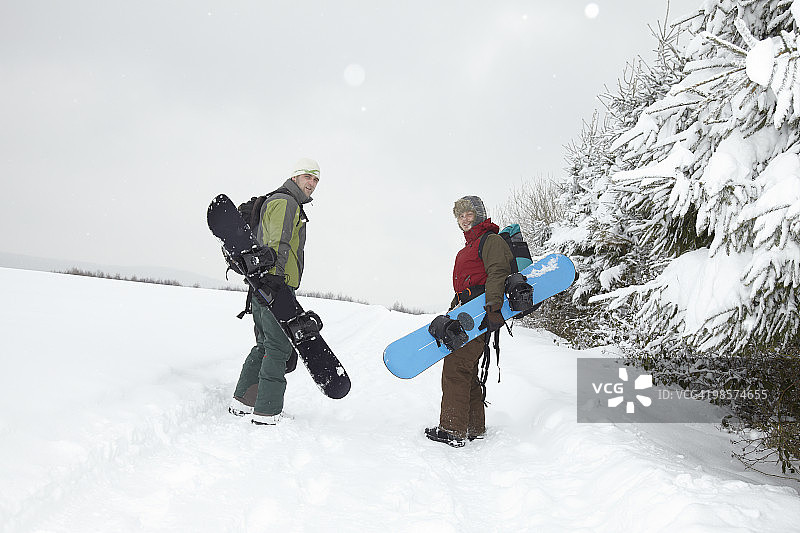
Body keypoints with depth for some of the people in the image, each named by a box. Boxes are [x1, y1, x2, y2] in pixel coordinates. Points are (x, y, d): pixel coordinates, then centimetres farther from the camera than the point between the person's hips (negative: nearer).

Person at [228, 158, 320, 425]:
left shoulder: (292, 206, 29)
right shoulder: (284, 202, -6)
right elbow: (279, 242, -22)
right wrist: (275, 272, -33)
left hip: (263, 285, 11)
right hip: (275, 284, -11)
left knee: (265, 345, 16)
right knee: (279, 348, -9)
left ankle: (242, 402, 22)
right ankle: (267, 413, -7)